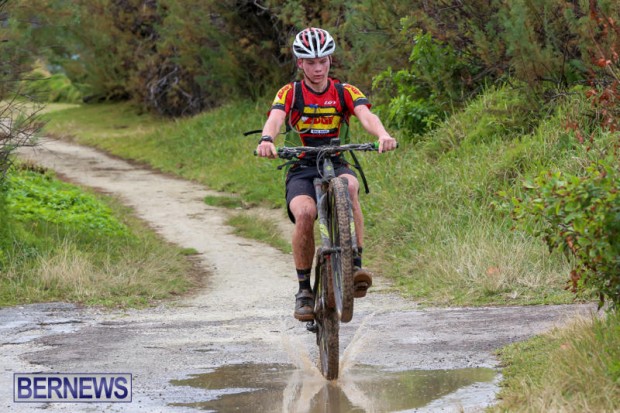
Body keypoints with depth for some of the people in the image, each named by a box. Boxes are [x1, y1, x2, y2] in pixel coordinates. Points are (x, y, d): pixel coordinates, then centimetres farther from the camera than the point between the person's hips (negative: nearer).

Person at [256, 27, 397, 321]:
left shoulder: (345, 92, 2)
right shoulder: (290, 93, 0)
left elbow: (367, 116, -17)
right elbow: (275, 119, -20)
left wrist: (383, 135, -40)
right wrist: (266, 140, -44)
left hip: (336, 164, 1)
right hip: (302, 169, -1)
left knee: (349, 186, -36)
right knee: (304, 213, -31)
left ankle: (355, 264, -34)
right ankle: (304, 290, -16)